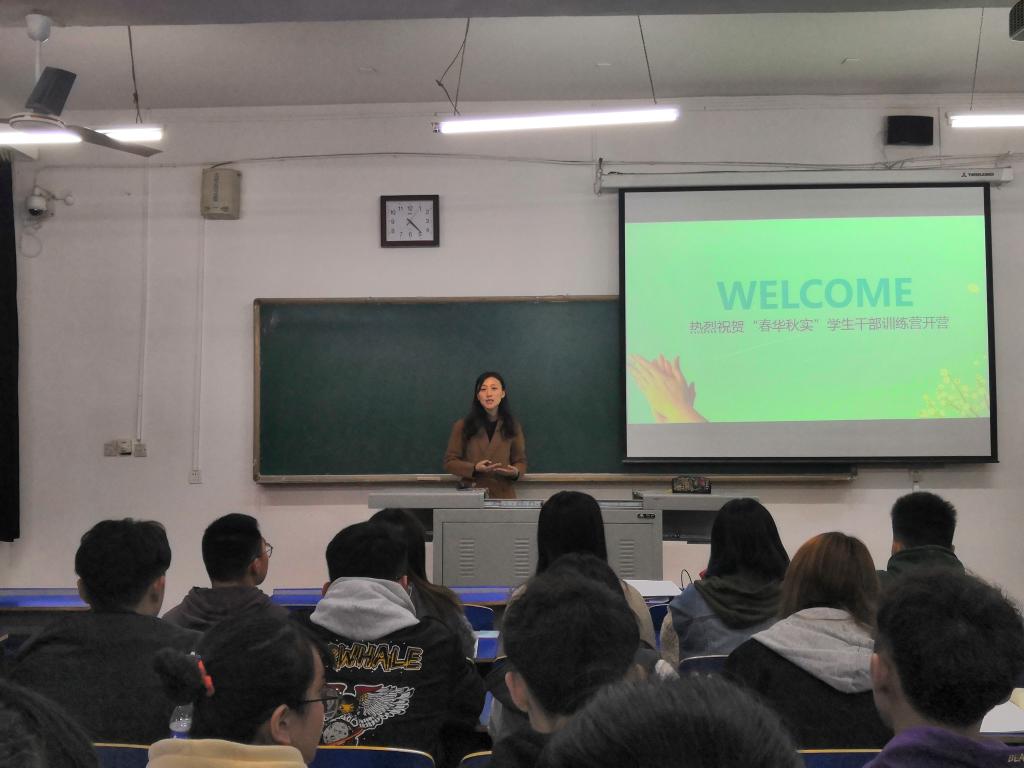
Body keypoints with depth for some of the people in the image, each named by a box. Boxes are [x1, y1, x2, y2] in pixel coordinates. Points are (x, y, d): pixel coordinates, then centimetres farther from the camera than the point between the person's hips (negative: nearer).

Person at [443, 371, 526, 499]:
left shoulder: (512, 426, 5)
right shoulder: (462, 426, 0)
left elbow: (520, 461, 11)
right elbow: (450, 461, 1)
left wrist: (515, 472, -12)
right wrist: (475, 468, -16)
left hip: (503, 495, 1)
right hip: (470, 494, -1)